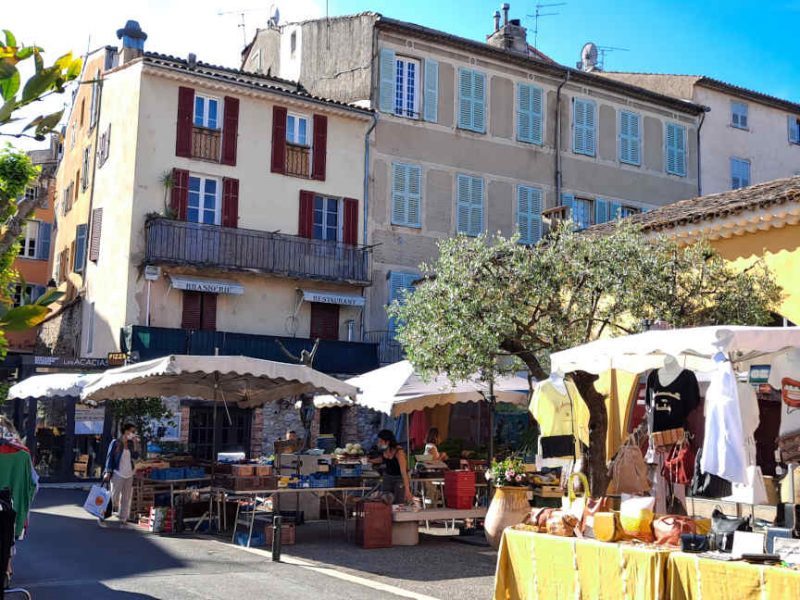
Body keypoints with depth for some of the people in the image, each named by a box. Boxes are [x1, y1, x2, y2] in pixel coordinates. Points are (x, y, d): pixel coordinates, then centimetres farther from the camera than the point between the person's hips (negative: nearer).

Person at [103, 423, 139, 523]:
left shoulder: (130, 443, 7)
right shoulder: (115, 442, -7)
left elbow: (135, 457, 2)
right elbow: (109, 457, -6)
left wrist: (136, 444, -5)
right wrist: (108, 472, -12)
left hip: (129, 474, 6)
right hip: (118, 473, -5)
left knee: (126, 498, 9)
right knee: (114, 497, -3)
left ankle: (123, 518, 17)